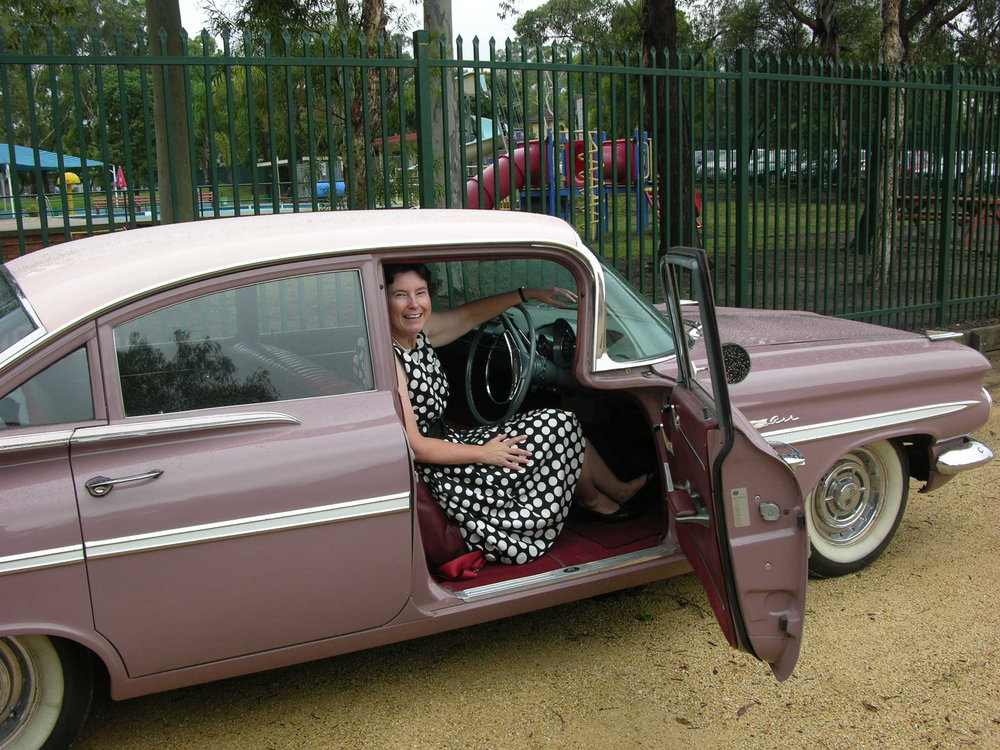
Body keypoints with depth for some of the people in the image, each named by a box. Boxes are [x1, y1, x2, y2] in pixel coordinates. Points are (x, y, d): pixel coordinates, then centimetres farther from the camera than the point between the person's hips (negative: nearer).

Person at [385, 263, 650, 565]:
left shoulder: (419, 332, 1)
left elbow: (470, 315, 16)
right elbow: (412, 446, -24)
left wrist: (530, 293, 16)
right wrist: (483, 453, -17)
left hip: (450, 442, 9)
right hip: (437, 476, -9)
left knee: (562, 426, 12)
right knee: (560, 426, -5)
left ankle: (619, 490, 28)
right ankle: (593, 501, 21)